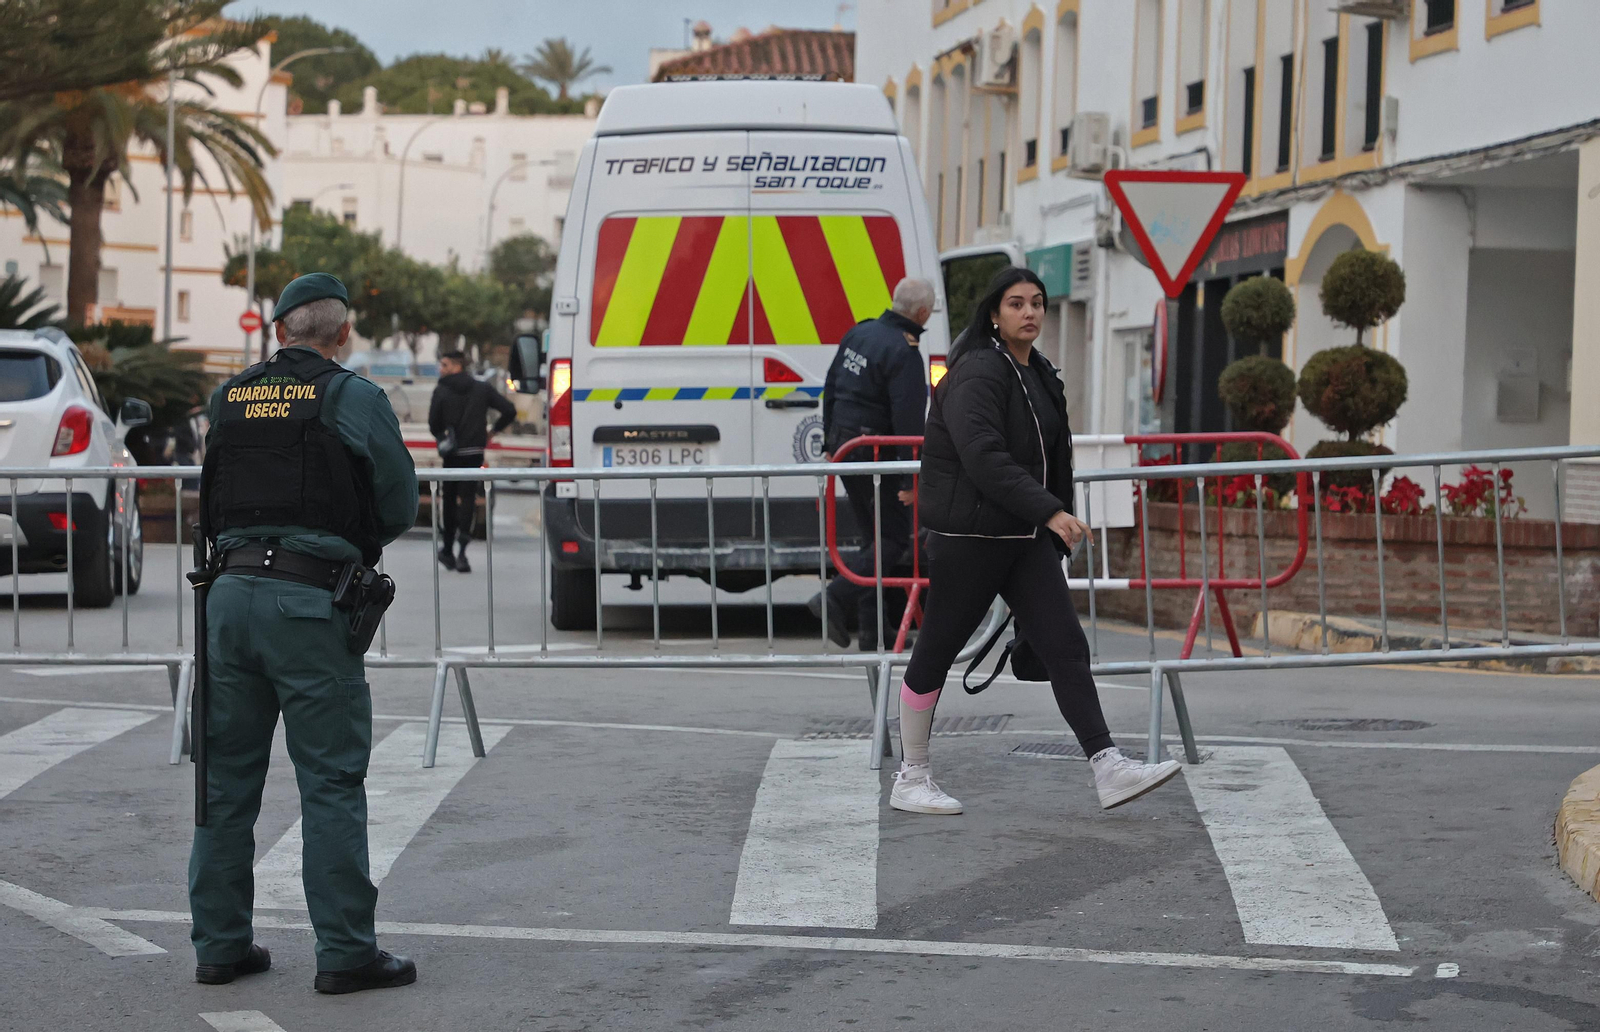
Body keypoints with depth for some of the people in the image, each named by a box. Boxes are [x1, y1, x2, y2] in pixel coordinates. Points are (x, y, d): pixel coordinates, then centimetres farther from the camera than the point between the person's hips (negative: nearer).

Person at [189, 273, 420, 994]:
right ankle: (345, 953, 0)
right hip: (309, 603, -5)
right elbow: (399, 506, 3)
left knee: (227, 776, 11)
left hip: (231, 593, 5)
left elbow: (211, 506, 16)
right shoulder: (354, 399, -3)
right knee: (331, 781, -1)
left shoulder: (227, 399, 11)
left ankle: (219, 944, 17)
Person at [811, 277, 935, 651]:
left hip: (844, 447, 9)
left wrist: (831, 442, 24)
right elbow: (907, 420, -20)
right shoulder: (903, 353, -18)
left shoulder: (860, 332, 9)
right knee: (894, 539, -2)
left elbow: (831, 389, 17)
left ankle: (874, 634, 14)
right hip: (875, 453, -9)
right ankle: (836, 599, -15)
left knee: (875, 536, 14)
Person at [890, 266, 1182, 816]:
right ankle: (910, 780, 13)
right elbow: (984, 458, -25)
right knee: (936, 652, 3)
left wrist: (1052, 529, 20)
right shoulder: (977, 373, -14)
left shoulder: (1039, 375, 14)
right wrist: (1051, 512, -30)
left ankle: (1108, 769, -6)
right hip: (968, 537, -8)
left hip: (1025, 538, 8)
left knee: (1066, 647, -2)